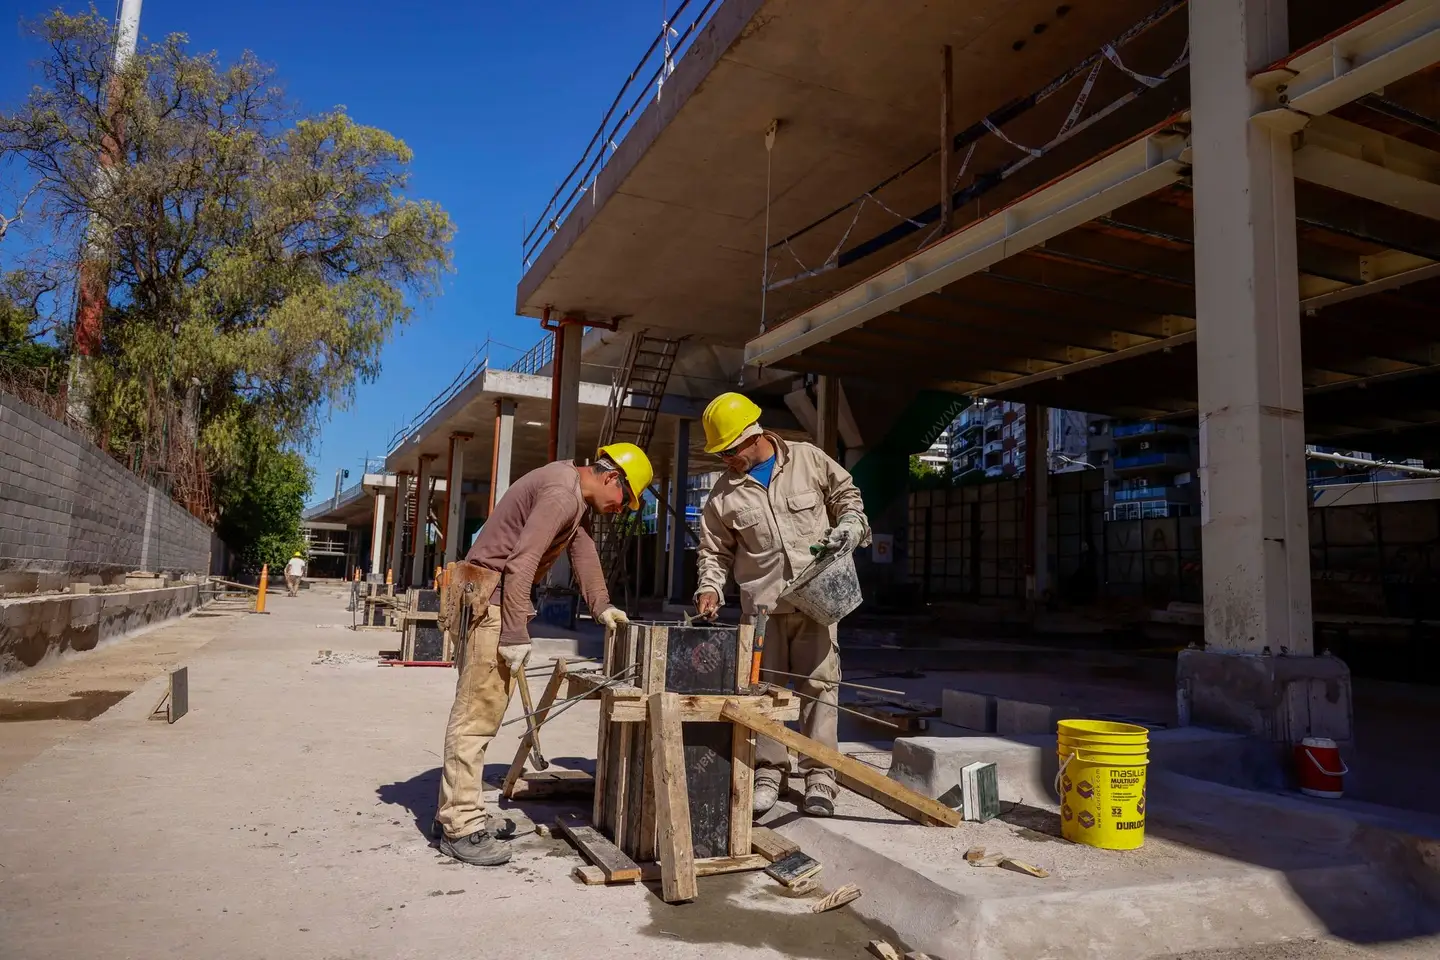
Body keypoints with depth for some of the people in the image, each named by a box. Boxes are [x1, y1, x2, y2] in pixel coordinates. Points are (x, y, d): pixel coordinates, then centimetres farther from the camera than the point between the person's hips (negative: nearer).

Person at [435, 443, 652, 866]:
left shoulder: (573, 492, 13)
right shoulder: (561, 494, -20)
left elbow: (583, 549, 18)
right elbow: (521, 563, -25)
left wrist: (602, 605, 12)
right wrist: (515, 634, -24)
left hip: (499, 596, 11)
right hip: (489, 598, -11)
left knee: (480, 709, 14)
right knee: (477, 712, -8)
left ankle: (452, 813, 22)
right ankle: (461, 827, -2)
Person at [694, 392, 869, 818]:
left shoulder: (808, 460, 1)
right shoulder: (725, 494, 4)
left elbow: (845, 494, 13)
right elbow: (715, 550, 9)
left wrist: (849, 526, -5)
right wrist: (710, 588, -5)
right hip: (761, 603, 1)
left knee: (819, 682, -1)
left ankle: (819, 776, 7)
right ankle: (768, 771, 15)